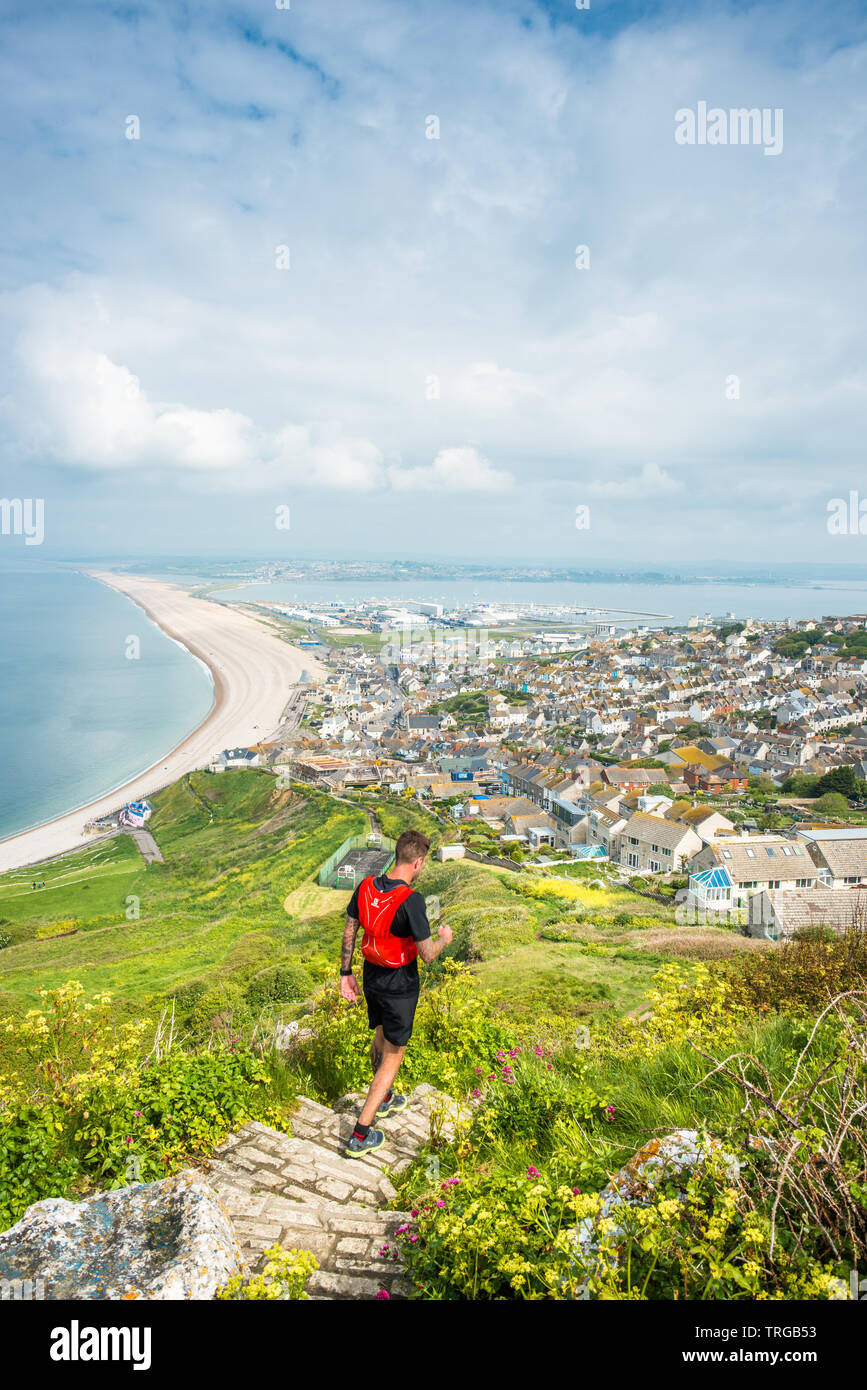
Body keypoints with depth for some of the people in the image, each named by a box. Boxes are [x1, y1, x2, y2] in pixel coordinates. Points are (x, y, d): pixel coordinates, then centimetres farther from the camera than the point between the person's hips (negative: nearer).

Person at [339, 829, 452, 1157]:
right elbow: (427, 954, -23)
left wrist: (346, 973, 13)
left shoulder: (366, 887, -7)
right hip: (399, 987, -7)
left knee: (381, 1037, 29)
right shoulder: (410, 900, -28)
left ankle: (384, 1100, 51)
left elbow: (349, 932, 2)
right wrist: (444, 938, -2)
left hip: (371, 979, 7)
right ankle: (360, 1136, 12)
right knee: (393, 1056, 8)